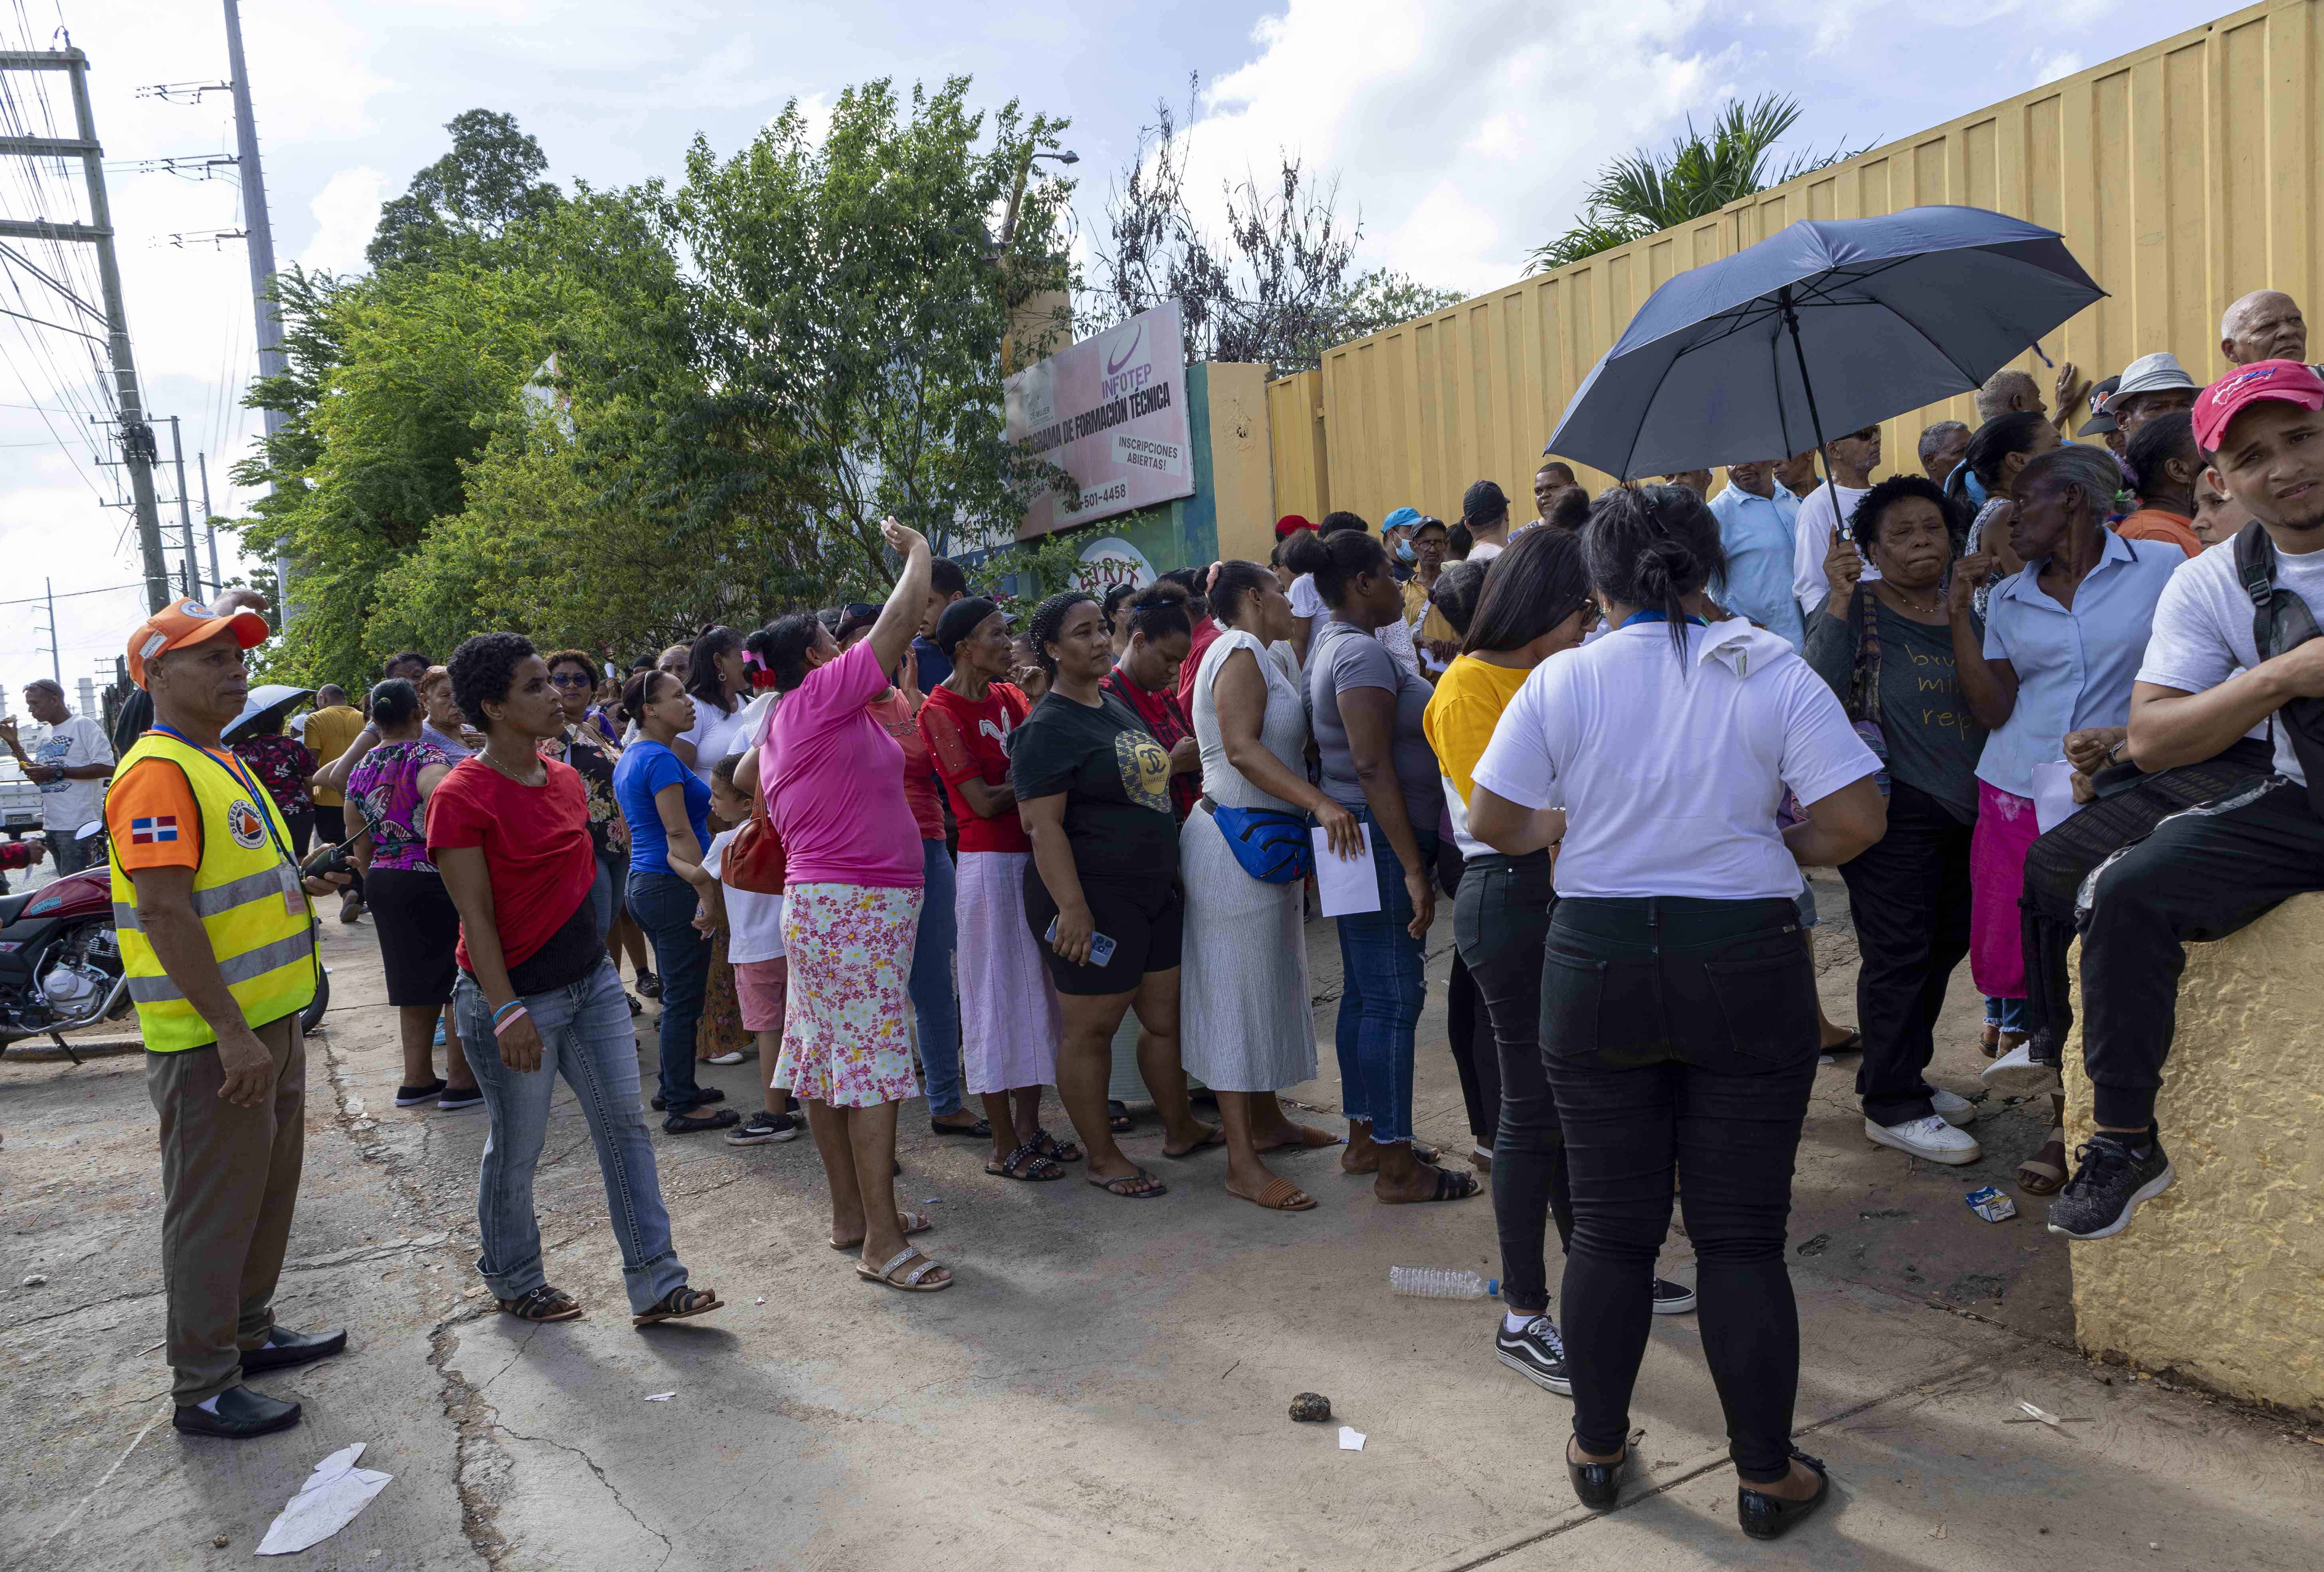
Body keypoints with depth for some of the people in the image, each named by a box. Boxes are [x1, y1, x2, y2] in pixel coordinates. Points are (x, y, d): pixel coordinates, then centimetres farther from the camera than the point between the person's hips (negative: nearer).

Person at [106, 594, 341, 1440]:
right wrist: (232, 1034, -24)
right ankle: (203, 1389, 13)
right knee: (212, 1208, 1)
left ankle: (250, 1331, 37)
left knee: (268, 1191, 21)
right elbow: (166, 915, -24)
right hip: (215, 1041, -10)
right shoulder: (159, 773, -18)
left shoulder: (221, 763, 14)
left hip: (270, 1022, 10)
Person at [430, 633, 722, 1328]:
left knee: (625, 1124, 3)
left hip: (591, 981, 7)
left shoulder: (566, 780, 7)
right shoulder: (461, 797, -16)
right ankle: (513, 1282, 31)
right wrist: (508, 1013, -21)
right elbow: (476, 917, -17)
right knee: (517, 1148, 8)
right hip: (515, 996, -7)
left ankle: (655, 1284, 9)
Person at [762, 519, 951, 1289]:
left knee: (830, 1063, 13)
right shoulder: (823, 694, -11)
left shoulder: (781, 728, 17)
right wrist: (916, 550, 6)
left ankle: (852, 1213, 22)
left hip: (819, 901, 10)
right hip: (858, 905, -10)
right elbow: (901, 620, -10)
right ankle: (882, 1241, -8)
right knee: (873, 1066, -10)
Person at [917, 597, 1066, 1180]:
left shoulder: (1010, 696, 12)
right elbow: (983, 801, -15)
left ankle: (1028, 1126, 24)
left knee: (1038, 989, 12)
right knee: (997, 994, -1)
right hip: (990, 863, -8)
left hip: (1033, 857, 8)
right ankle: (1004, 1147, 10)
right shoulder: (941, 710, -10)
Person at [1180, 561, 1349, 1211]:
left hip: (1262, 841, 10)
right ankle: (1242, 1162, -3)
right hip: (1237, 840, -10)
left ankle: (1267, 1121, 31)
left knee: (1267, 985, 17)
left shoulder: (1262, 657, 18)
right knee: (1239, 991, -7)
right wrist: (1319, 803, -34)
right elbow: (1243, 749, -26)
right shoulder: (1241, 653, -14)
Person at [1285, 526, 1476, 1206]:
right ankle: (1396, 1165, 2)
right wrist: (1414, 870, -22)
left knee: (1364, 992, 15)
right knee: (1393, 997, -5)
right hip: (1379, 840, -10)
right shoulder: (1362, 653, -16)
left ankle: (1364, 1139, 25)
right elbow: (1373, 768, -22)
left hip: (1356, 837, 10)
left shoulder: (1331, 644, 16)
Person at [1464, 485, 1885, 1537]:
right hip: (1747, 969, 0)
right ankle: (1766, 1478, 22)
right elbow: (1856, 821, -9)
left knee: (1610, 1230, 13)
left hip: (1597, 967, 1)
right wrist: (1778, 851, 10)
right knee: (1741, 1235, 10)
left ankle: (1598, 1452, 28)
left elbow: (1493, 822, -3)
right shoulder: (1770, 669, -4)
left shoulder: (1562, 680, -4)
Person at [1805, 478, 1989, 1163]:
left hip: (1963, 810, 7)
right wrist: (1840, 599, -23)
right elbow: (1822, 687, -20)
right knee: (1899, 952, -5)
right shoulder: (1860, 608, -3)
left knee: (1943, 946, 13)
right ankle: (1892, 1107, 5)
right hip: (1894, 806, -7)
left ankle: (1902, 1075, 29)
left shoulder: (1967, 614, 14)